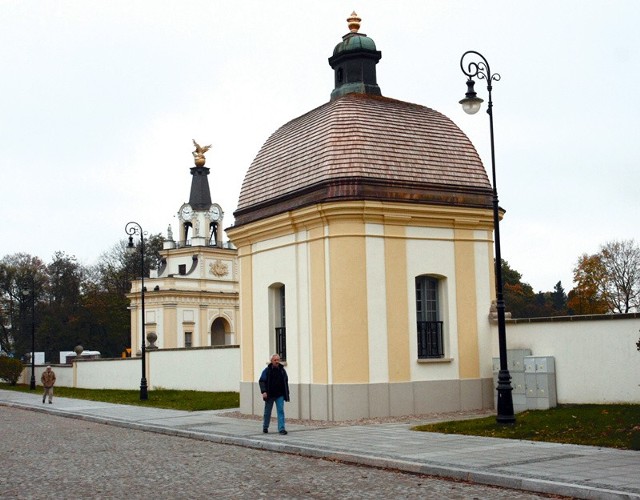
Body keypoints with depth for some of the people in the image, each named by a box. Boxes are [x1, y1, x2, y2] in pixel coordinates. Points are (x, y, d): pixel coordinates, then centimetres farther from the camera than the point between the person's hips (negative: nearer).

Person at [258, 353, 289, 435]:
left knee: (281, 411, -8)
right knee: (267, 412, 11)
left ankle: (281, 429, -10)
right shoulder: (267, 370, -4)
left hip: (280, 395, 1)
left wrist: (286, 394, 12)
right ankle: (265, 427, 30)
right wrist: (263, 391, -20)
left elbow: (286, 382, 14)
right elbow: (261, 381, -7)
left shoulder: (282, 370, 5)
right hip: (269, 395, -1)